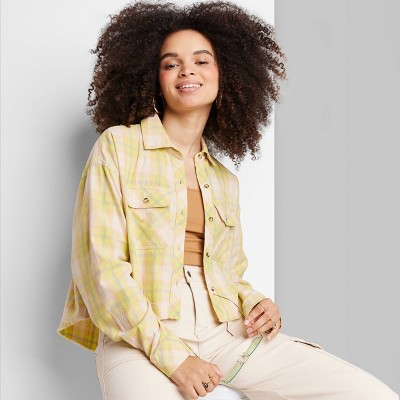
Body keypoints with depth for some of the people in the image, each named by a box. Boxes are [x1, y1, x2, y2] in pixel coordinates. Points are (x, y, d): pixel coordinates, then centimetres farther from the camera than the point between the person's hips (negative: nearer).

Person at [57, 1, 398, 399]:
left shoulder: (225, 180, 17)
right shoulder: (118, 146, 2)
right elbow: (101, 265, -7)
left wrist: (256, 304, -1)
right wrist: (171, 357, -14)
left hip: (229, 332, 5)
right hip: (139, 337, -4)